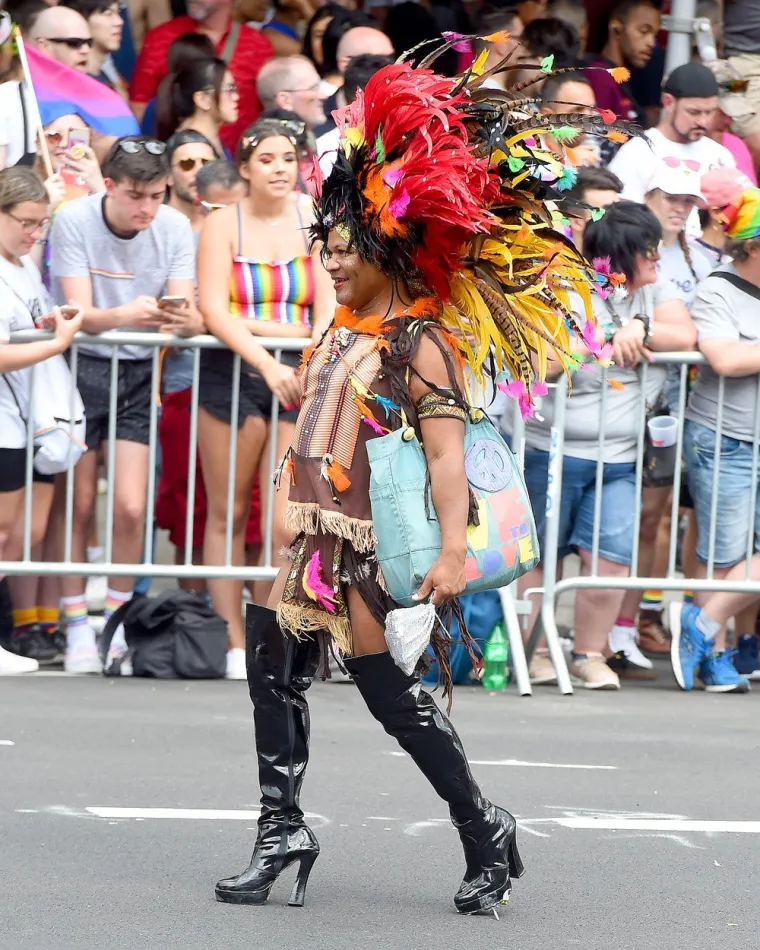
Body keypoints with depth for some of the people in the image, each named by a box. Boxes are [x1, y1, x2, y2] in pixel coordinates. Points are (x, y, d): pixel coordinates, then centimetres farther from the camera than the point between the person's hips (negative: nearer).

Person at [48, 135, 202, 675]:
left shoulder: (175, 228, -5)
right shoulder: (74, 221, -13)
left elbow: (187, 312, -10)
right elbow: (81, 312, -19)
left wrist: (188, 321, -35)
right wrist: (125, 316, -40)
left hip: (139, 372, 2)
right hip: (81, 365, -2)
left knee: (131, 508, -7)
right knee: (77, 505, -1)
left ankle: (118, 621, 11)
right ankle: (77, 628, 11)